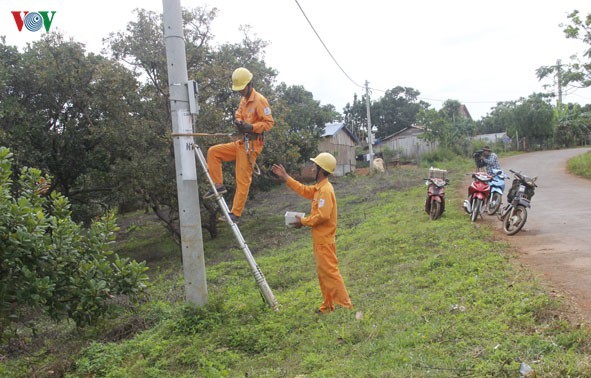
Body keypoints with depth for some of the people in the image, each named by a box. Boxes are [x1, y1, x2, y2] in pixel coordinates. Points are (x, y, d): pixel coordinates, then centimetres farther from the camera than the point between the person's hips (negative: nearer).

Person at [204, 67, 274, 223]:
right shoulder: (244, 100, 15)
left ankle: (236, 214, 0)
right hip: (242, 142, 9)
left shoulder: (259, 100, -12)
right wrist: (238, 122, -3)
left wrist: (251, 127, -26)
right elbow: (238, 116, 21)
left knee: (243, 179, -6)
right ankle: (218, 185, 6)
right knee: (213, 152, 5)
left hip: (252, 144, -9)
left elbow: (269, 122, -15)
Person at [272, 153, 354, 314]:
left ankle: (345, 305, 1)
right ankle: (328, 306, 24)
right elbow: (304, 190, 22)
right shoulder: (319, 187, 11)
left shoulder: (326, 190, -20)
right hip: (320, 240, 10)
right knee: (323, 272, 15)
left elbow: (323, 216, -26)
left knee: (330, 272, -5)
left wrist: (303, 221, -15)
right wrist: (285, 177, 19)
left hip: (324, 241, -10)